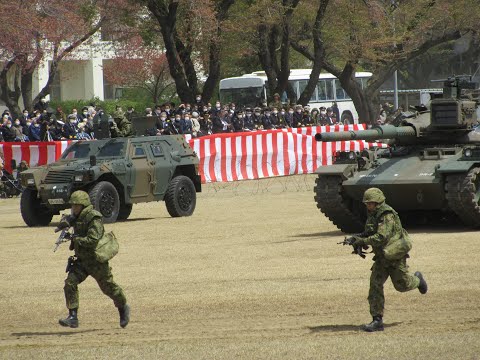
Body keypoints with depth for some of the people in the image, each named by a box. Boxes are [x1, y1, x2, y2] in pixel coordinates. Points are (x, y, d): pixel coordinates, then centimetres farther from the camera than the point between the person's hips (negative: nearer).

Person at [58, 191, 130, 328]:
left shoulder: (94, 219, -22)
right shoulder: (78, 216, 4)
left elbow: (93, 241, -31)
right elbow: (69, 219, 25)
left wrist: (75, 239, -27)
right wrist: (65, 222, 0)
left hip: (97, 261, -7)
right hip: (82, 260, 7)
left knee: (108, 287, 9)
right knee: (70, 283, -11)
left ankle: (123, 308, 36)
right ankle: (73, 317, -13)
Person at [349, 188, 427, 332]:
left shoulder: (387, 216, -24)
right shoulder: (373, 215, 5)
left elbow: (381, 237, -33)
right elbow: (371, 233, 19)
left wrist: (363, 241, -30)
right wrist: (359, 236, 0)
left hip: (396, 255, -7)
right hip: (382, 256, 7)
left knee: (402, 285, 7)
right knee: (375, 285, -7)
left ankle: (417, 279, 43)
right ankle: (377, 321, -9)